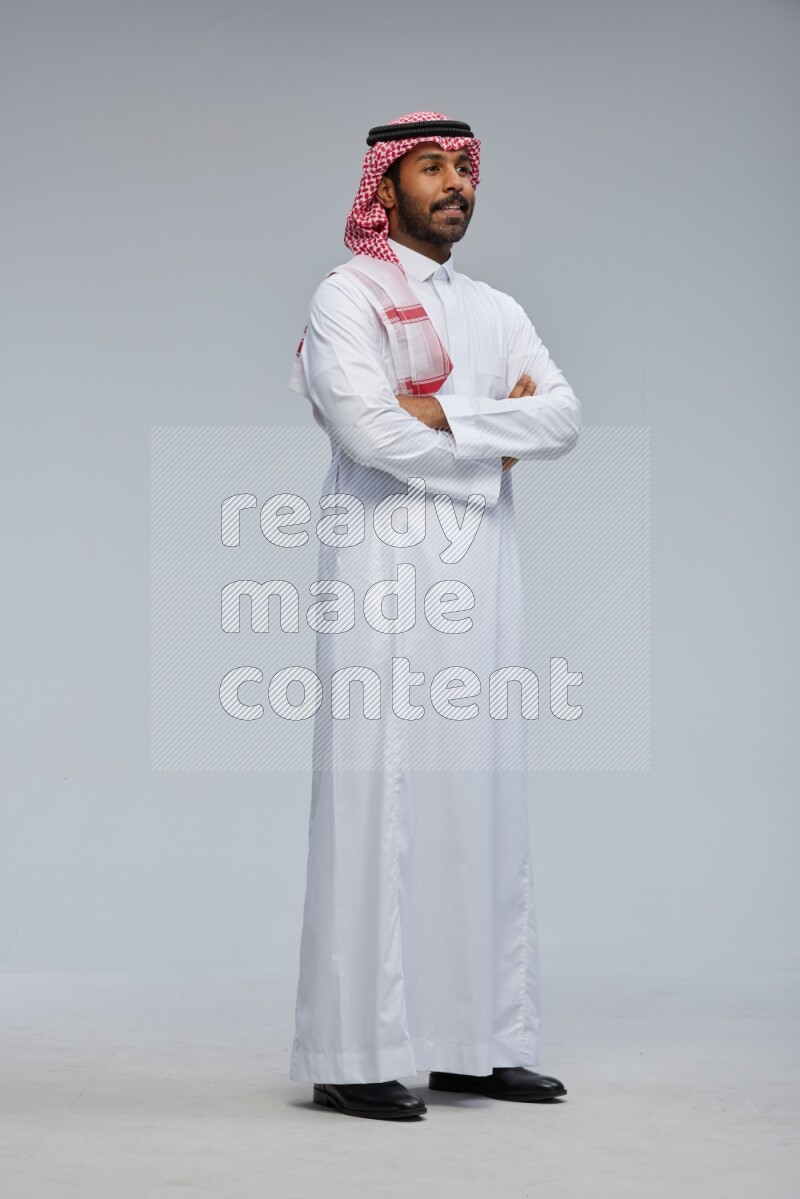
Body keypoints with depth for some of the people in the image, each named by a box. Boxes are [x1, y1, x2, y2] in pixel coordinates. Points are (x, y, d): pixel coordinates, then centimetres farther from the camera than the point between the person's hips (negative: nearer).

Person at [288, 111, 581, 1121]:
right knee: (378, 795, -9)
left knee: (483, 796, 5)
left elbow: (563, 417, 4)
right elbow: (371, 432, -14)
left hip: (479, 579, 6)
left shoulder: (496, 310, 20)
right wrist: (498, 434, -2)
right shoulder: (347, 297, 1)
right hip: (385, 572, -6)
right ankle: (356, 1056, -5)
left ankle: (474, 1041, 10)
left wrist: (442, 411, -9)